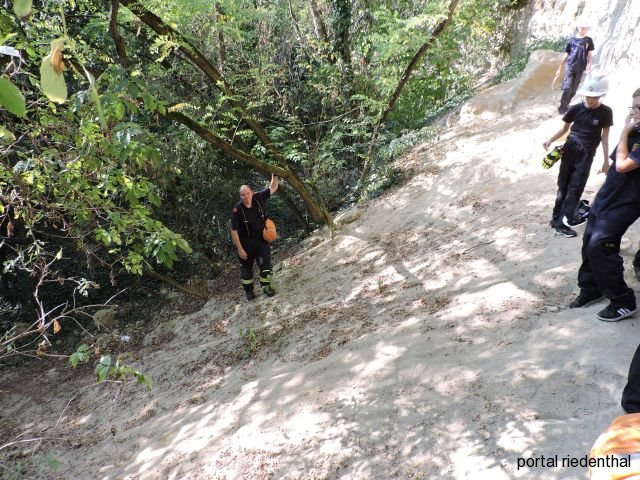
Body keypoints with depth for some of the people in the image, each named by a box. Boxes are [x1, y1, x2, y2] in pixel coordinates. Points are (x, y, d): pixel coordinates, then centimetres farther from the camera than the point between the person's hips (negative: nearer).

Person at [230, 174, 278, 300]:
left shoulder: (258, 198, -12)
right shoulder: (237, 210, -21)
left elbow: (273, 188, -1)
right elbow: (234, 231, -18)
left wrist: (274, 174, -16)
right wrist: (240, 249, -19)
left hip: (262, 240, 2)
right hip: (246, 243, -2)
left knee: (265, 263, -4)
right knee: (246, 267, 13)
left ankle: (266, 286, 16)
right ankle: (249, 290, 30)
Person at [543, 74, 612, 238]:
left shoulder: (605, 112, -4)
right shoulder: (576, 108, -3)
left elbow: (605, 136, 2)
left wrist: (606, 160, 2)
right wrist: (550, 140, -8)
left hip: (586, 154, -1)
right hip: (570, 149, 1)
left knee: (575, 187, -5)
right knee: (563, 184, 5)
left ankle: (561, 221, -3)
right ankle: (559, 221, 9)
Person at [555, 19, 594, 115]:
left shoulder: (589, 40, 7)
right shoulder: (572, 40, 2)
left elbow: (590, 54, 8)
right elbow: (565, 55, 7)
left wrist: (590, 65, -9)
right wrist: (560, 68, 8)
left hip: (580, 69, 3)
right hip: (569, 67, -2)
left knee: (574, 90, 8)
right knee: (567, 88, -11)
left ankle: (566, 105, 24)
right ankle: (562, 107, -4)